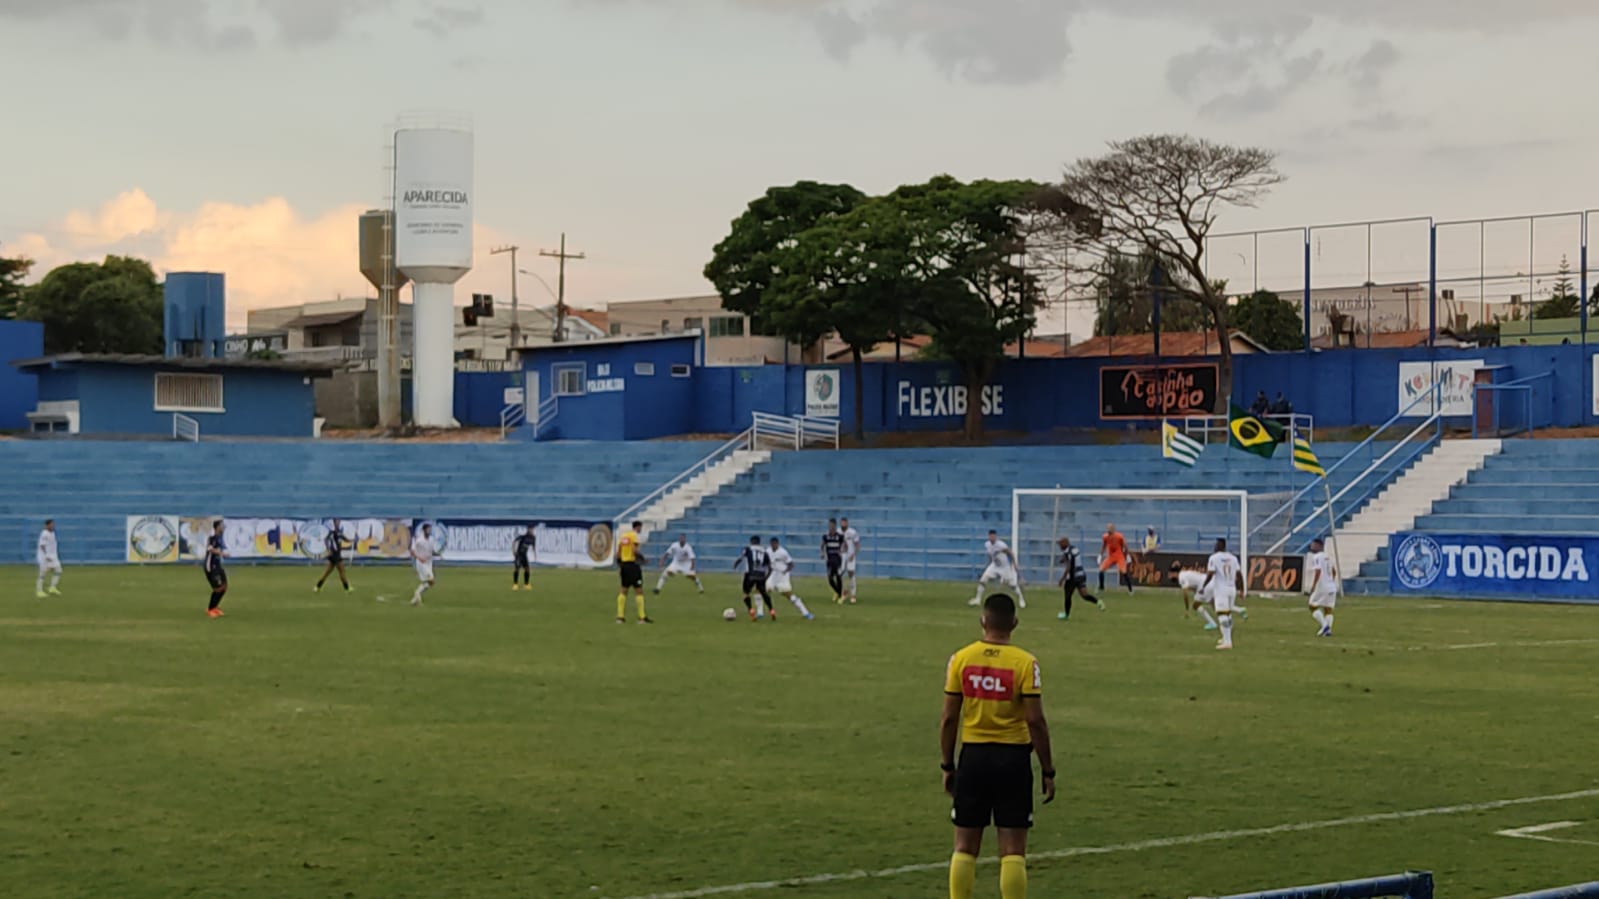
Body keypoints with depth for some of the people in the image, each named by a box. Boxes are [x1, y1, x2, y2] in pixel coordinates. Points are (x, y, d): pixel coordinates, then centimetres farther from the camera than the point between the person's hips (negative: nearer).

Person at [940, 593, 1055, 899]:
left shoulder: (961, 659, -2)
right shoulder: (1025, 663, -8)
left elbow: (949, 718, 0)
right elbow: (1035, 721, -11)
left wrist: (947, 765, 11)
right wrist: (1047, 771, -2)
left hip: (973, 757, 2)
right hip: (1013, 759, -2)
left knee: (965, 847, 11)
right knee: (1013, 850, 3)